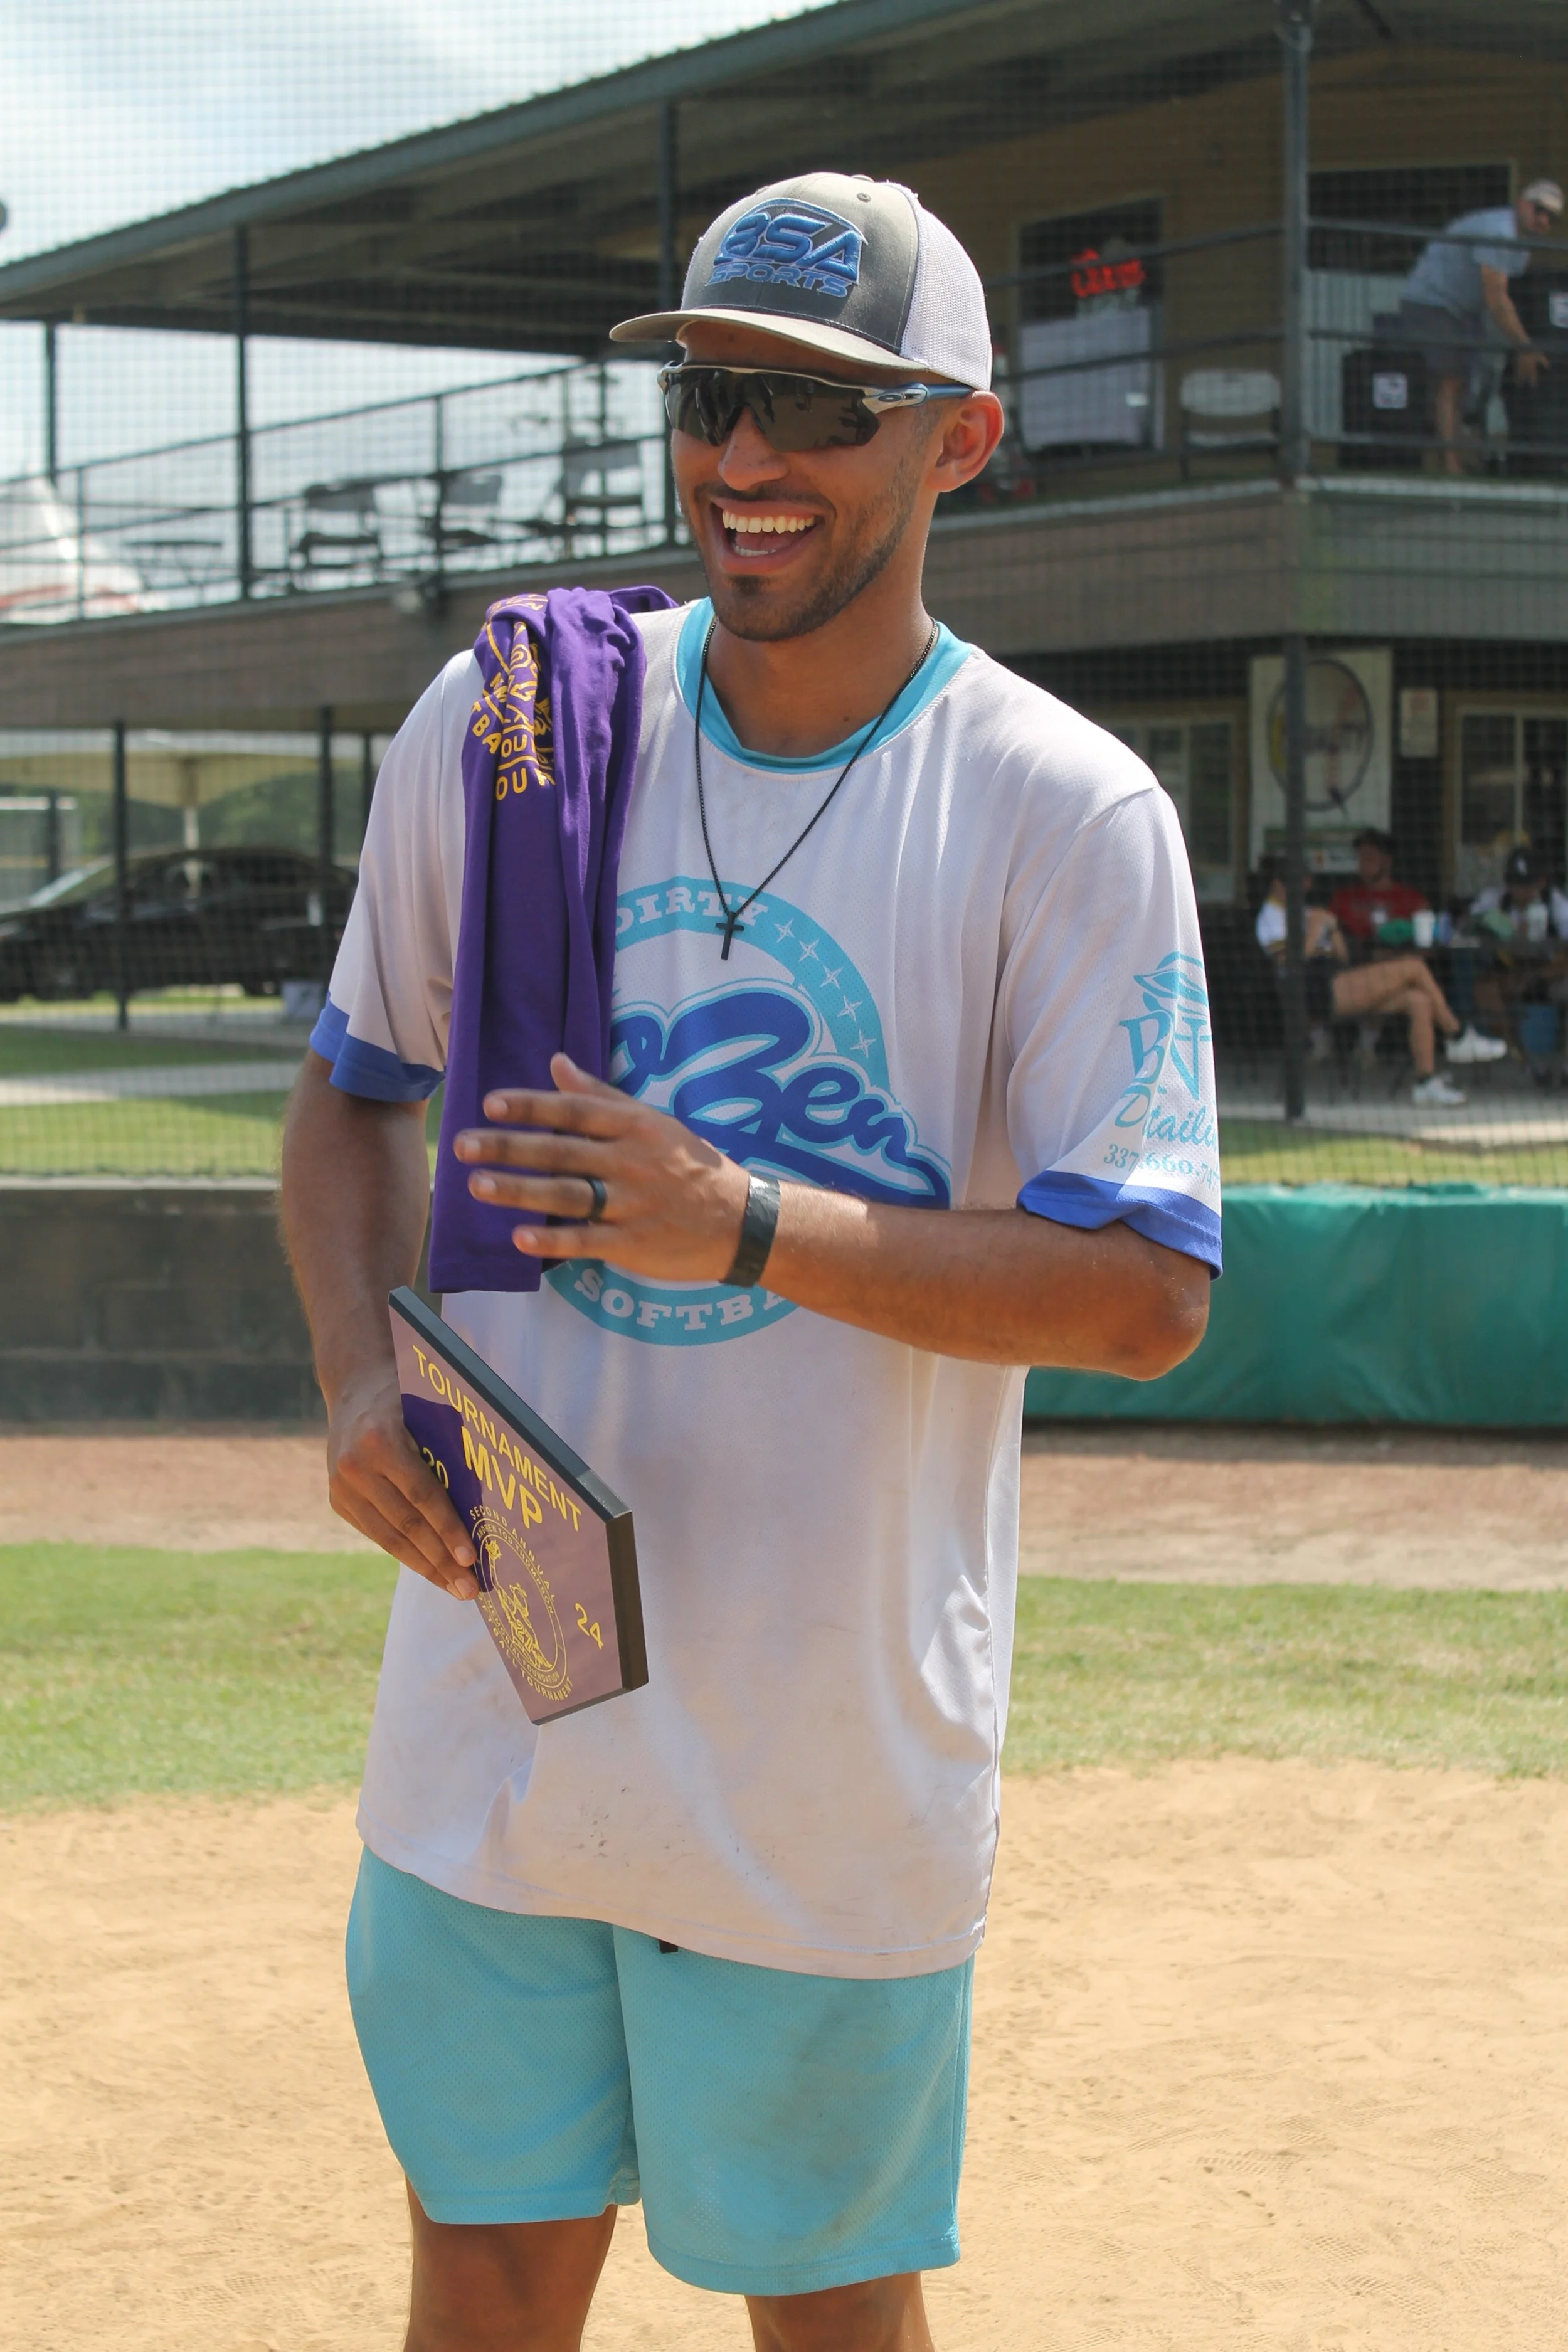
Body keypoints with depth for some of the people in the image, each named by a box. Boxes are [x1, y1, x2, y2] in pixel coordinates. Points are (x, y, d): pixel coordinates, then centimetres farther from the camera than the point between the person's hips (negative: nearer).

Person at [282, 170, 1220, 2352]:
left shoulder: (1072, 818, -9)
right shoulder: (499, 720, 2)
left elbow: (1150, 1294, -14)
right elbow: (356, 1088, 14)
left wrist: (753, 1223, -25)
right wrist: (359, 1376, -5)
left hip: (833, 1752, -3)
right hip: (496, 1685, 3)